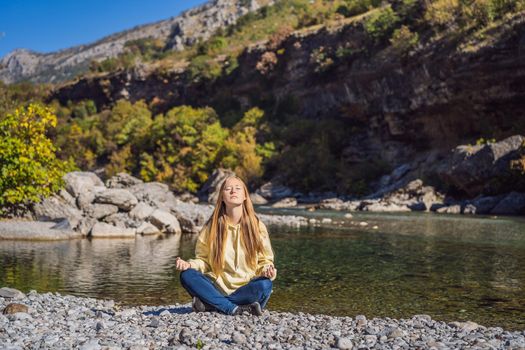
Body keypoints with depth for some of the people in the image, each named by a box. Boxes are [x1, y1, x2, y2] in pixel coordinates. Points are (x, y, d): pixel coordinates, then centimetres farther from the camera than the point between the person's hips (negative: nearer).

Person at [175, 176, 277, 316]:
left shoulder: (257, 226, 1)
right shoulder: (212, 227, 3)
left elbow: (264, 261, 6)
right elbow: (203, 260, 8)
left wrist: (266, 270, -18)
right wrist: (190, 264, -13)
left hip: (246, 288, -1)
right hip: (218, 286, 1)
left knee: (265, 285, -33)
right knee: (186, 276, -23)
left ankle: (210, 303, -22)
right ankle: (234, 309, -28)